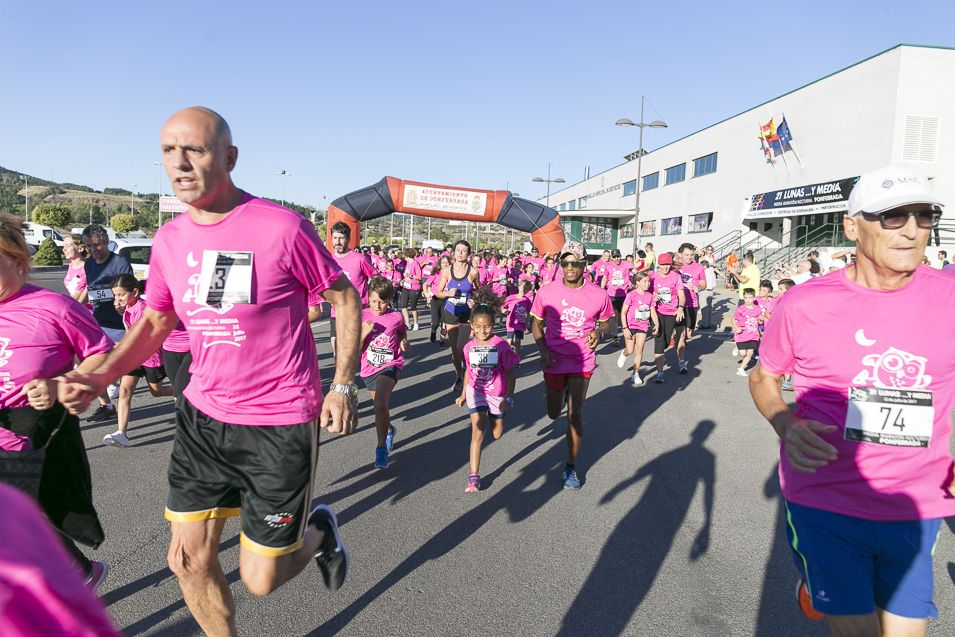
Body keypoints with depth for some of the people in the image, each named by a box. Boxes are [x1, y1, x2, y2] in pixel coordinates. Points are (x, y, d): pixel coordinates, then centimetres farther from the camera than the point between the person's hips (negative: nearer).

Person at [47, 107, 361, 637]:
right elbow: (154, 322, 12)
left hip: (280, 424, -5)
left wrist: (342, 385, -9)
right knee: (189, 562, 13)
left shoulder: (282, 227, -16)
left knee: (259, 580, 5)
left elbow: (344, 298, -6)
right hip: (202, 417, 6)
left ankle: (318, 531, 37)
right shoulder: (169, 239, 1)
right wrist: (99, 378, -4)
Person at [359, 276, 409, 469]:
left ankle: (382, 449, -17)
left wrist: (404, 342, -5)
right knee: (380, 405, 22)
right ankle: (389, 429, 55)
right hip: (369, 368, 4)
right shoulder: (363, 316, -6)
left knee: (380, 403, -28)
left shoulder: (396, 317, -6)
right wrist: (364, 332, -23)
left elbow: (402, 332, 17)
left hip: (390, 365, -3)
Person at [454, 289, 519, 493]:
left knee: (497, 434, 16)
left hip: (497, 393, -1)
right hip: (476, 391, 1)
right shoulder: (469, 347, -7)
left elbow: (510, 372, -10)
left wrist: (509, 398, -12)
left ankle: (495, 417, 54)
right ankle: (474, 476, -6)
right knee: (478, 431, -10)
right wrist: (463, 394, 13)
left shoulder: (501, 346, -17)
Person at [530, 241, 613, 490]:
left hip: (582, 362, -1)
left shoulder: (599, 295, -9)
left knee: (575, 415, -4)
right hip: (554, 361, 2)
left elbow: (605, 322, 8)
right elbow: (536, 323, 3)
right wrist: (543, 350, -12)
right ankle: (564, 393, 55)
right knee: (554, 414, 16)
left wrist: (597, 332, -15)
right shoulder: (546, 292, -9)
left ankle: (571, 467, 13)